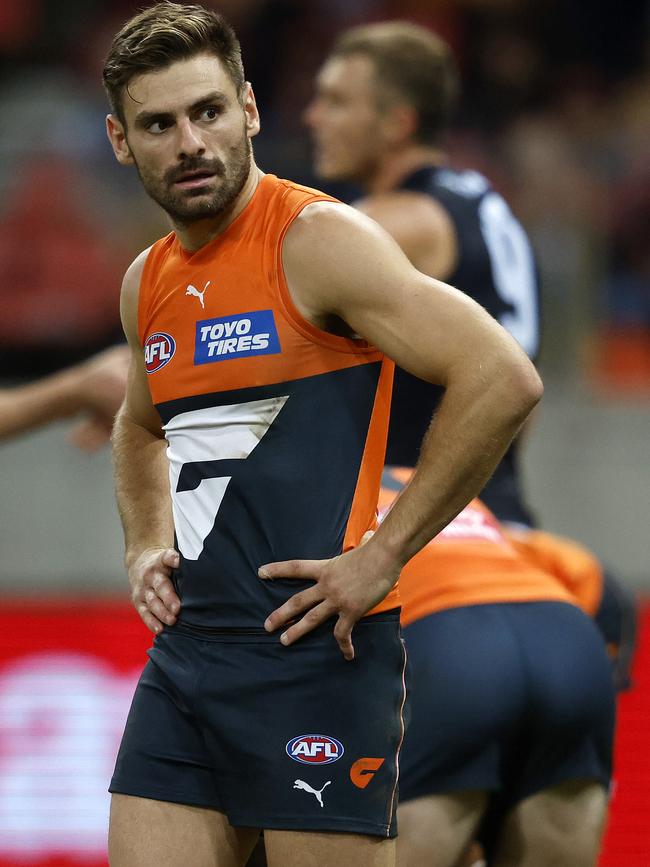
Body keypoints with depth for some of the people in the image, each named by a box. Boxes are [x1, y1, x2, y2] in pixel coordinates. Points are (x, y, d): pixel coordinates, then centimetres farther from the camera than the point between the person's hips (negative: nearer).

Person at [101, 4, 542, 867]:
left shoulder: (317, 240, -9)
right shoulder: (148, 283, 14)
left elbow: (503, 380, -19)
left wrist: (382, 555, -16)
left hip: (312, 654, -7)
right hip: (183, 655, 7)